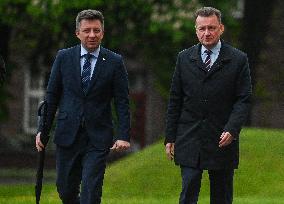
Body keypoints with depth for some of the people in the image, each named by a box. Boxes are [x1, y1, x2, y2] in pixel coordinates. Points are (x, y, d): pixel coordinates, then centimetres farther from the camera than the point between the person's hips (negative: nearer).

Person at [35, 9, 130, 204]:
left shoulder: (115, 62, -1)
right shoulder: (64, 57, 3)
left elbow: (122, 102, -1)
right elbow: (52, 96, 7)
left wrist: (124, 135, -10)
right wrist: (43, 129, 2)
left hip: (98, 138, -2)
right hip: (67, 135, 2)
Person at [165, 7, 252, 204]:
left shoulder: (238, 60, 1)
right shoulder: (185, 58, 7)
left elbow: (244, 99, -3)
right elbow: (175, 101, 9)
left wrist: (232, 130, -17)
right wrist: (170, 137, 5)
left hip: (222, 141, -1)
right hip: (189, 141, 1)